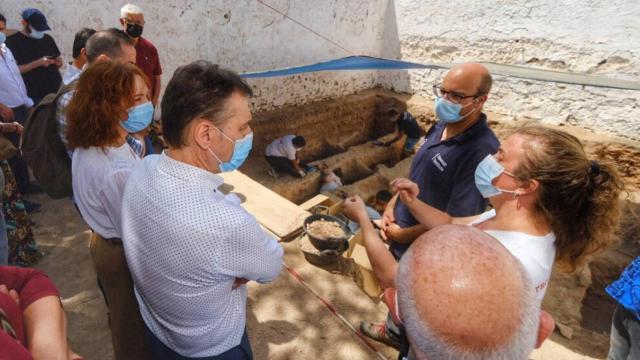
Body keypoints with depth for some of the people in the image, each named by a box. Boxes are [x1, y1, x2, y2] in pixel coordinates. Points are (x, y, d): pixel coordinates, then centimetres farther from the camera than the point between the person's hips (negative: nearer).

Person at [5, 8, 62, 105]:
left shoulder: (47, 38, 11)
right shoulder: (13, 41, -3)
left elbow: (59, 61, 18)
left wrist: (57, 62, -6)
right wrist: (38, 63, -20)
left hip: (57, 90, 4)